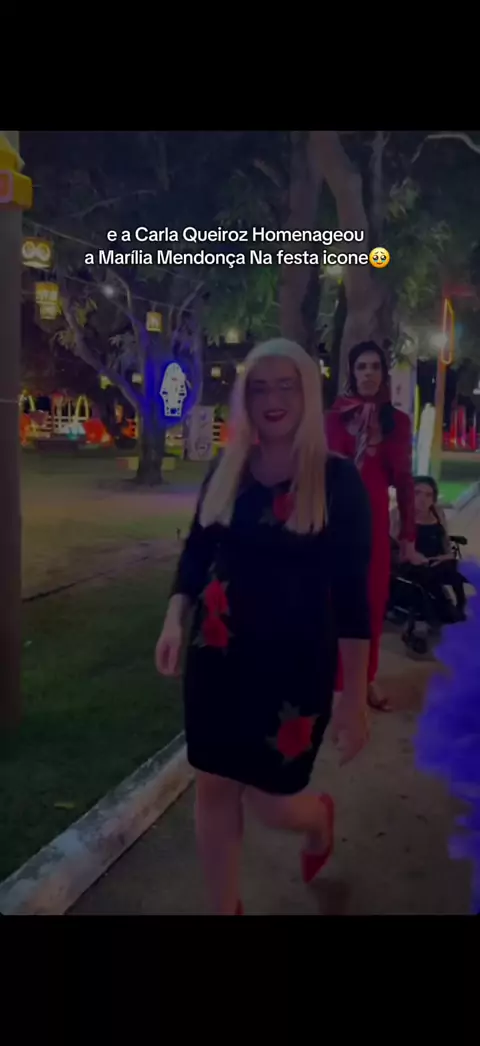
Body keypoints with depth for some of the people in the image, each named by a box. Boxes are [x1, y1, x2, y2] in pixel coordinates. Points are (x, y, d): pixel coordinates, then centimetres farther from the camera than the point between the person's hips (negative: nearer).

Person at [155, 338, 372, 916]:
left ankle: (319, 816, 46)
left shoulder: (337, 479, -11)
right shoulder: (225, 473, 1)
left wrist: (354, 697, -11)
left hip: (294, 667, -4)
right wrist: (175, 618, -5)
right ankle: (224, 908, 38)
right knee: (214, 788, 13)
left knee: (267, 801, 7)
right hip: (217, 660, 4)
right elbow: (196, 551, 12)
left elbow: (352, 593, -11)